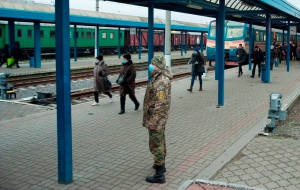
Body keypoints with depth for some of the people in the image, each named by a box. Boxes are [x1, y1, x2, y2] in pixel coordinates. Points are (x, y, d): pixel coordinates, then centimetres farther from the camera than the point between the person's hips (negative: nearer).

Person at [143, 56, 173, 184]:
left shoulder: (161, 82, -25)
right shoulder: (158, 77, 8)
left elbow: (160, 104, -28)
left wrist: (153, 121, -25)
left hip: (156, 117, -11)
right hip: (159, 117, 11)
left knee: (156, 145, -4)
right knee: (160, 141, 23)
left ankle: (159, 175, 2)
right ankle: (161, 164, 40)